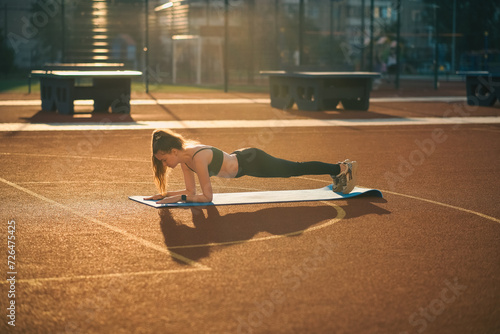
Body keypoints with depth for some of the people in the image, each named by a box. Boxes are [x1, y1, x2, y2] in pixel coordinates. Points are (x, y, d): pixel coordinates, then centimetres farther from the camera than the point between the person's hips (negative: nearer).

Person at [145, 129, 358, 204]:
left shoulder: (198, 158, -33)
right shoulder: (184, 157, -8)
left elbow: (207, 196, -30)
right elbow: (191, 190, 0)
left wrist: (179, 198, -31)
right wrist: (165, 194, -10)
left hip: (251, 162, -7)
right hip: (240, 160, 7)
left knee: (298, 169, 10)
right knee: (296, 170, 23)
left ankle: (344, 168, 27)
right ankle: (338, 171, 42)